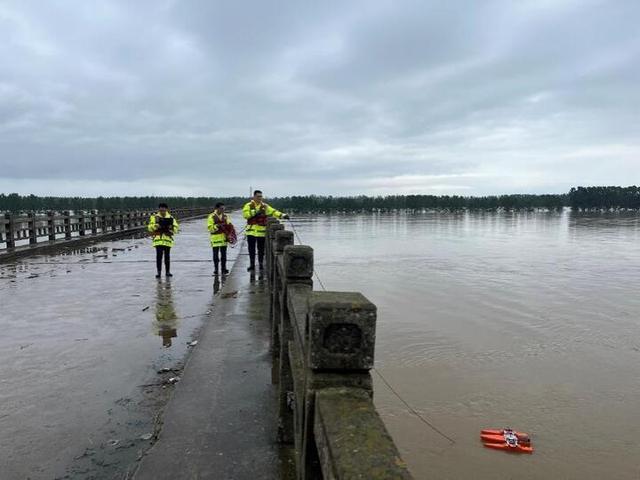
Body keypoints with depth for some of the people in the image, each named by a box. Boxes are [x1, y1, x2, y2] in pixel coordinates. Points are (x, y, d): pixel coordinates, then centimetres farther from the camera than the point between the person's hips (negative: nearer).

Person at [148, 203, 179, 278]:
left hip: (168, 240, 1)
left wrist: (170, 227, -14)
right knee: (159, 256, -3)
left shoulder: (171, 218, 8)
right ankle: (159, 272, 3)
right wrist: (157, 225, -17)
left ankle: (167, 271, 16)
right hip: (158, 240, -1)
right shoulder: (155, 217, 6)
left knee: (167, 256, 7)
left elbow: (176, 229, 4)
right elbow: (150, 227, -2)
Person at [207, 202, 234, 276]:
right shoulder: (212, 216, -4)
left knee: (223, 254, 7)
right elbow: (209, 227, -10)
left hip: (224, 237, 4)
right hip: (215, 238, -4)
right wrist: (217, 226, -20)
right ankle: (216, 269, 11)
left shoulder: (225, 216, 11)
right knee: (215, 254, 2)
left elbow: (229, 225, 20)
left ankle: (224, 269, 14)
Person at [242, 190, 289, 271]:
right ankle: (252, 265, 14)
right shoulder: (248, 205, 2)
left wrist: (282, 215, -19)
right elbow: (245, 214, -15)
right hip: (251, 231, -1)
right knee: (251, 249, 4)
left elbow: (273, 212, -3)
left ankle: (261, 264, 18)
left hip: (262, 232, 1)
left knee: (261, 249, 7)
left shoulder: (265, 206, 8)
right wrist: (255, 212, -21)